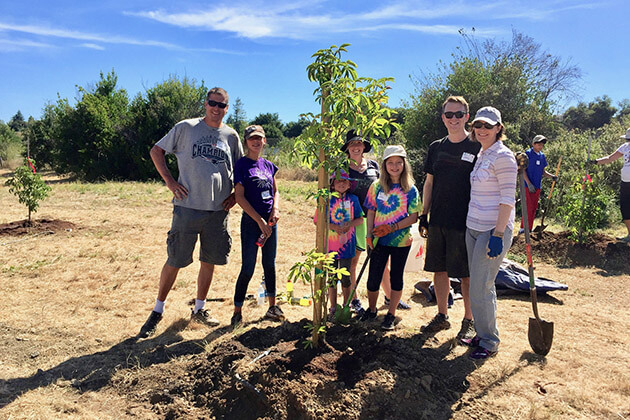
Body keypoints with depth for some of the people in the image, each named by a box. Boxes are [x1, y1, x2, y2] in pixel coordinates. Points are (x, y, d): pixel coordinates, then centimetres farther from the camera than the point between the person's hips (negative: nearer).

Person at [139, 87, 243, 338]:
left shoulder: (231, 136, 10)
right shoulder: (186, 128, 2)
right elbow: (156, 151, 7)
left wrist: (236, 194, 7)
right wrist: (169, 181, -4)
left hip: (218, 210, 3)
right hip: (187, 207, -3)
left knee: (209, 261, 10)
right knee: (174, 261, 3)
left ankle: (199, 310, 28)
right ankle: (157, 311, 20)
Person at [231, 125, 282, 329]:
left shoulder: (268, 165, 11)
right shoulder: (242, 164, -6)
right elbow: (239, 196, -12)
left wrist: (275, 210, -3)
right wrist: (259, 220, -16)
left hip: (270, 221, 5)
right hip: (251, 221, -5)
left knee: (270, 264, 13)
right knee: (248, 268, -4)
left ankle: (272, 307, 26)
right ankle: (237, 312, 9)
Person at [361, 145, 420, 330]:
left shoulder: (410, 190, -3)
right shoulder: (377, 186, 2)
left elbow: (414, 217, -6)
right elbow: (371, 212, 6)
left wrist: (392, 227, -17)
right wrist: (369, 235, -5)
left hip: (401, 240, -1)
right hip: (379, 240, 1)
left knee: (396, 277, 10)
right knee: (373, 278, 2)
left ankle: (391, 314, 24)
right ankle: (371, 309, 26)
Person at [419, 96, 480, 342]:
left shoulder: (477, 148, -3)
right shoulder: (436, 148, 10)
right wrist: (424, 215, 11)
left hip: (465, 223, -4)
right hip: (437, 221, 5)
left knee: (467, 274, 4)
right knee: (439, 269, 11)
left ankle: (469, 322, 21)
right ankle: (442, 317, 27)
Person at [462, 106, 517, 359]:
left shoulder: (503, 156, -11)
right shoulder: (481, 155, 14)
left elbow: (508, 199, -16)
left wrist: (498, 235, -21)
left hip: (493, 230, -8)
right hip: (473, 228, 8)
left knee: (480, 288, -5)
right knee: (478, 285, 14)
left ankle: (490, 342, 12)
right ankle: (482, 334, 27)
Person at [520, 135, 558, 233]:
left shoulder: (542, 156, 14)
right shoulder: (528, 154, -5)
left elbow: (543, 171, 19)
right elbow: (523, 170, -10)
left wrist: (551, 176, 0)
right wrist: (529, 184, -16)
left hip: (537, 186, 7)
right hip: (528, 186, -6)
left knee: (534, 208, 8)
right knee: (528, 207, -11)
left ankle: (529, 228, 15)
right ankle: (523, 228, -5)